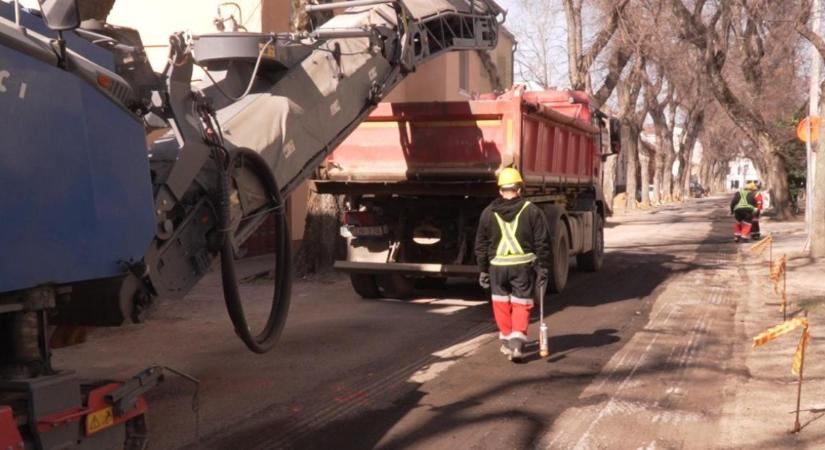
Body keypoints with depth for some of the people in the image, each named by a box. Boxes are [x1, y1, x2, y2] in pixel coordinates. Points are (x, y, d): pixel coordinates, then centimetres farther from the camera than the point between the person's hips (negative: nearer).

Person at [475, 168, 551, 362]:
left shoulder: (488, 213, 3)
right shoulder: (532, 211, -1)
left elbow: (481, 244, 7)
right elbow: (542, 242, -1)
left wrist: (483, 269, 14)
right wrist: (542, 267, 5)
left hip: (498, 266, 1)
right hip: (524, 264, -1)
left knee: (501, 303, 15)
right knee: (521, 304, 6)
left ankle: (507, 342, 24)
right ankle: (517, 343, -7)